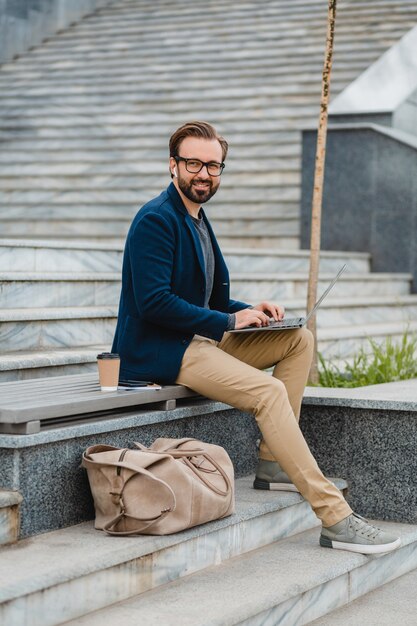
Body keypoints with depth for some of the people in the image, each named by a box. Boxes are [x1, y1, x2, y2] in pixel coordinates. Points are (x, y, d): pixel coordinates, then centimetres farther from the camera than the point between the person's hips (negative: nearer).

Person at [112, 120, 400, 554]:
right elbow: (153, 302, -23)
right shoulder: (156, 220, -13)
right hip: (157, 352, -10)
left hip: (199, 340, 10)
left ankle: (272, 462, 2)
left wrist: (250, 311, 2)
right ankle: (336, 518, -26)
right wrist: (228, 322, -16)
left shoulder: (197, 221, 18)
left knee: (299, 340, 6)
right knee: (268, 391, -27)